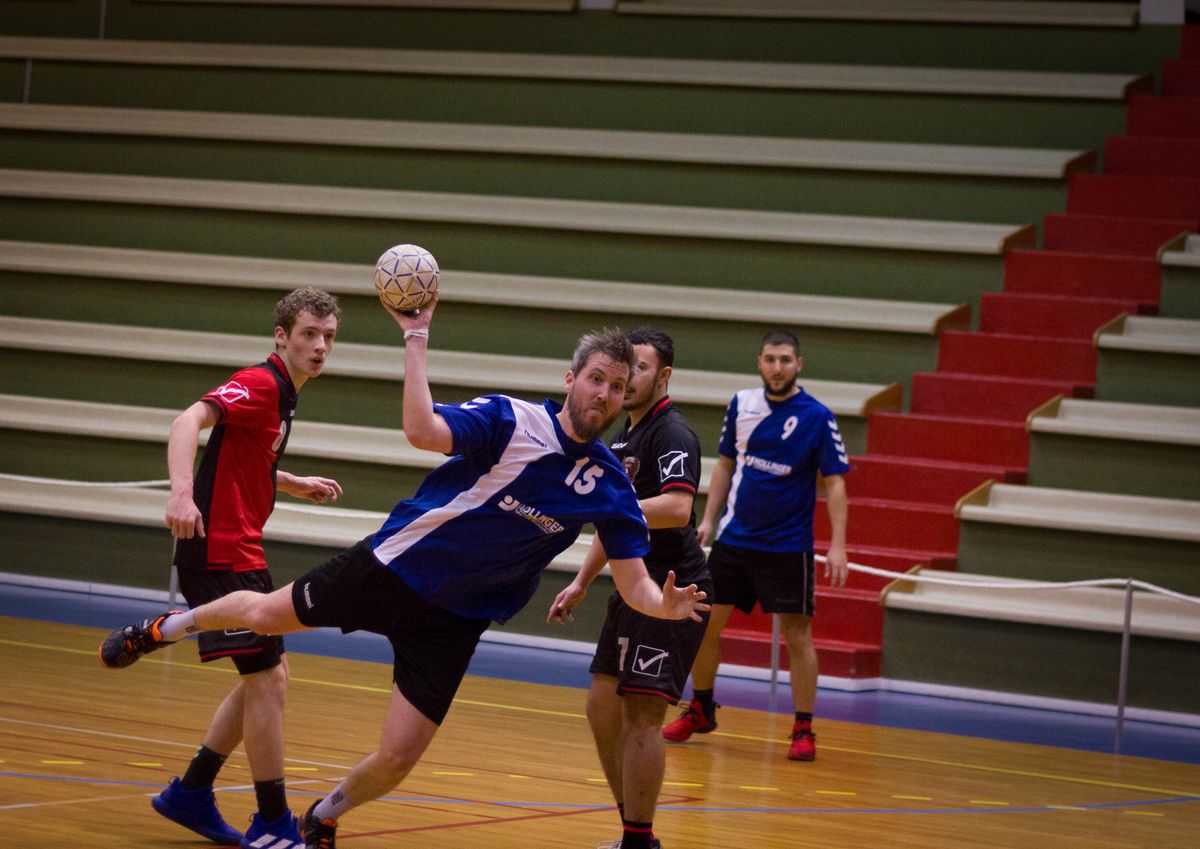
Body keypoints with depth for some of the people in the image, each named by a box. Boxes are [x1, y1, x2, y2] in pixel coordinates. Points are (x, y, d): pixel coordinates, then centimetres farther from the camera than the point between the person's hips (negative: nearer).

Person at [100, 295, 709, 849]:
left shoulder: (609, 486, -8)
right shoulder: (511, 420, -19)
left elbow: (634, 585, -8)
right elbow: (422, 431, -33)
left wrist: (666, 605, -29)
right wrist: (416, 338, -37)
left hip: (453, 620, 2)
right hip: (394, 568, -2)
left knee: (399, 757, -3)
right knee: (262, 615, 11)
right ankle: (168, 627, 46)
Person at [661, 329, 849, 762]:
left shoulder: (817, 417, -9)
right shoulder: (741, 405, 3)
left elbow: (835, 483, -9)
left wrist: (837, 546, -17)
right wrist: (708, 519, 7)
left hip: (786, 547, -4)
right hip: (733, 539, 4)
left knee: (797, 634, -4)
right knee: (704, 623, 5)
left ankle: (803, 729, 5)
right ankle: (700, 709, 23)